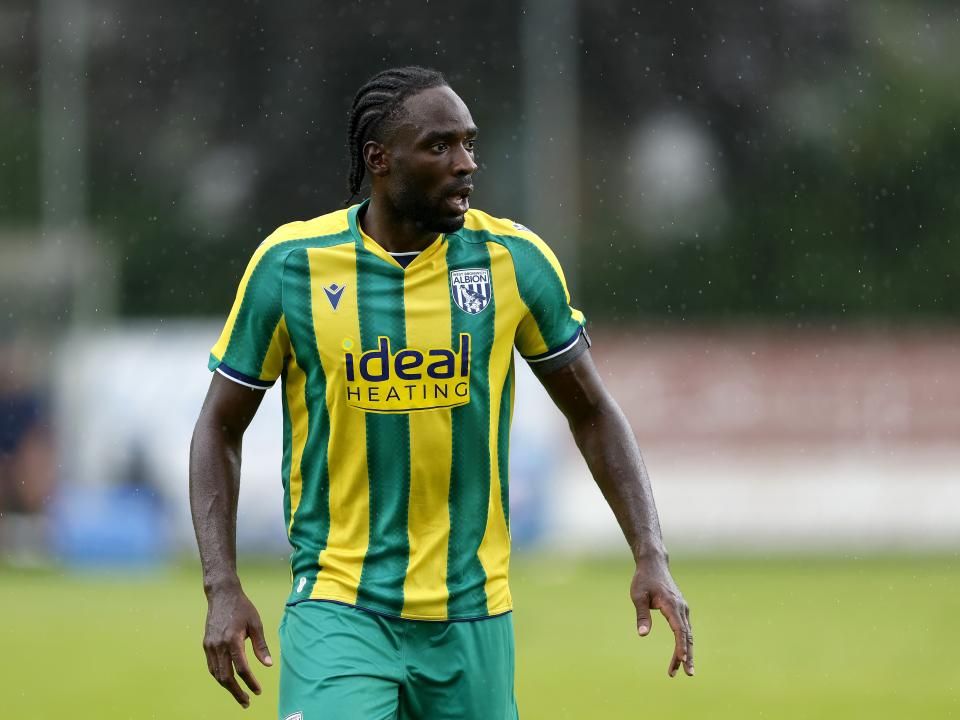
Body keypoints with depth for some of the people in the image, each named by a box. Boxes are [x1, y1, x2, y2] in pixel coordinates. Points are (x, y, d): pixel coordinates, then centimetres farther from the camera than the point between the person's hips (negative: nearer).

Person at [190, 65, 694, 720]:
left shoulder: (513, 260, -1)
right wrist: (223, 587, -6)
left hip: (472, 616, 2)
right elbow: (220, 428, 5)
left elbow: (592, 412, 10)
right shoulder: (291, 265, -5)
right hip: (338, 610, -2)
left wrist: (650, 555, -1)